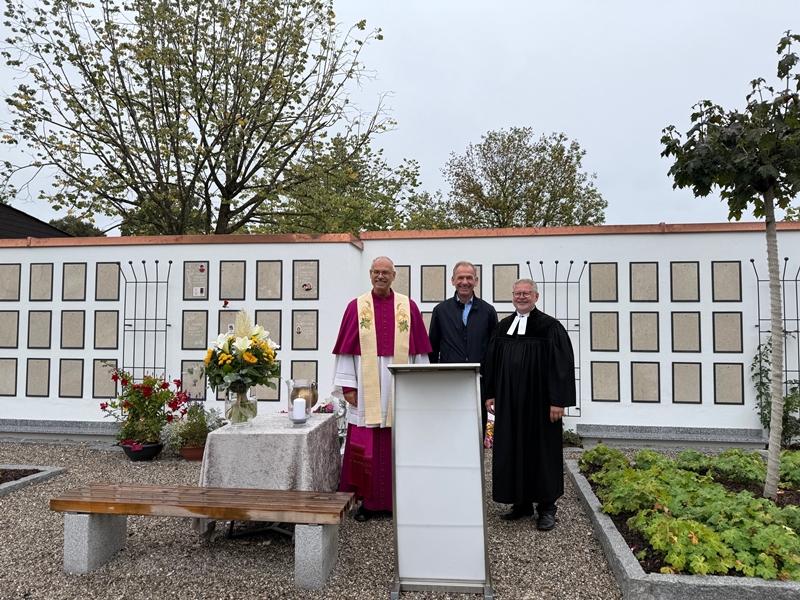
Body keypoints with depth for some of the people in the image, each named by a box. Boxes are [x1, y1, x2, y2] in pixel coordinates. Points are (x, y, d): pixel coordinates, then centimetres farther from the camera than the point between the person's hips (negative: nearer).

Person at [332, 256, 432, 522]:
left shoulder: (409, 307, 6)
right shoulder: (356, 307, 5)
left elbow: (418, 350, 7)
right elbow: (346, 350, 3)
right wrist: (348, 385, -2)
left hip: (400, 388, 0)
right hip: (366, 388, 0)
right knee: (366, 447, 3)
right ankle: (367, 501, 16)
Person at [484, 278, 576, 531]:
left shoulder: (550, 327, -6)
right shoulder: (503, 327, 10)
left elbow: (562, 364, -10)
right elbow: (492, 362, 12)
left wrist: (558, 401, -15)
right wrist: (490, 394, 7)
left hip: (539, 402, -5)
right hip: (509, 402, 5)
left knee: (542, 449, 3)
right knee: (512, 449, 9)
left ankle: (546, 507, 15)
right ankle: (521, 503, 22)